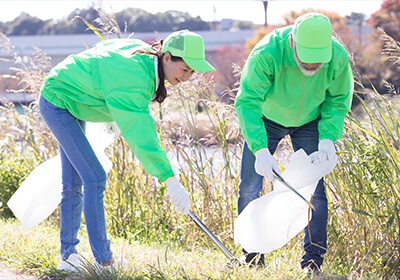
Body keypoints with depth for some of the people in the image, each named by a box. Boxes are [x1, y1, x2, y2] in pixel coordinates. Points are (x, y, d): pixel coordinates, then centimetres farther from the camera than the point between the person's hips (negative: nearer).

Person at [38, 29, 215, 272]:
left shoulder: (142, 51, -7)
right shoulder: (136, 77, -33)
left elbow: (101, 49, 11)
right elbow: (139, 132, -40)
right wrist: (170, 179, -44)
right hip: (58, 101, -10)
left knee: (74, 182, 12)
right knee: (94, 178, -15)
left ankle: (68, 255, 19)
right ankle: (104, 261, -12)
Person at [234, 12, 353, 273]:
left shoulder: (338, 58, -28)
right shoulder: (266, 54, -38)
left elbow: (338, 100, -10)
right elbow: (247, 102, -36)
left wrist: (328, 136, -24)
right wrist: (261, 150, -46)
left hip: (308, 123, 1)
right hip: (266, 121, -1)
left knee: (314, 190, -6)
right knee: (249, 188, -2)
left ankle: (313, 260, 6)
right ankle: (252, 252, 15)